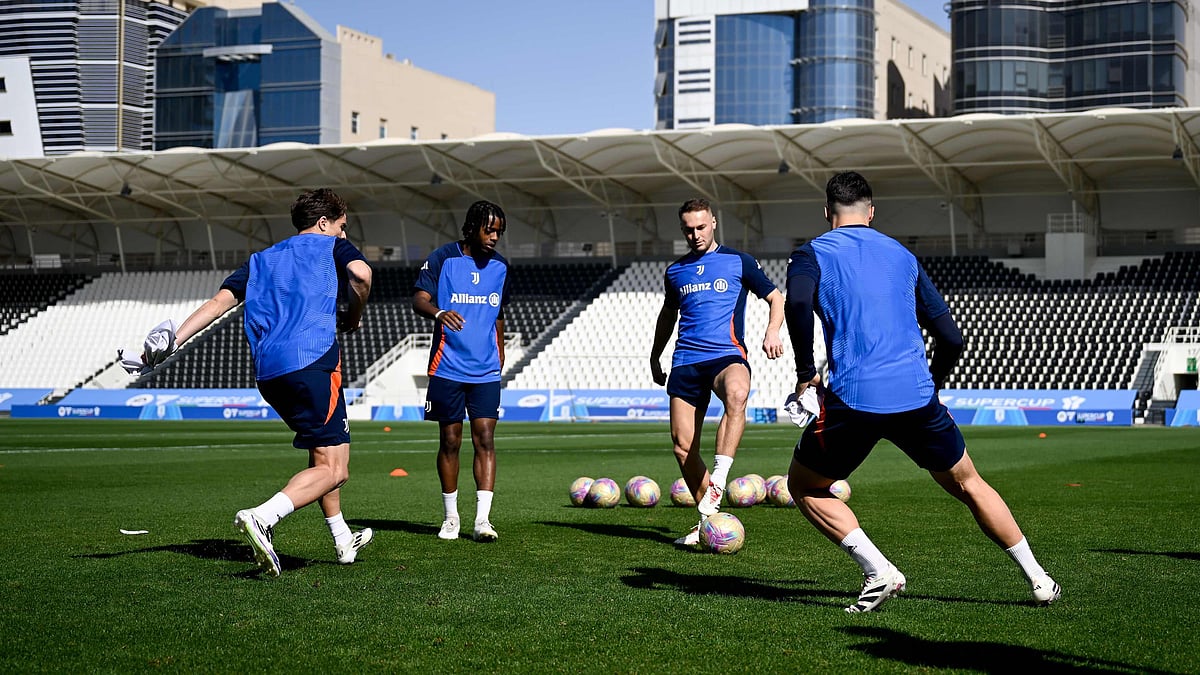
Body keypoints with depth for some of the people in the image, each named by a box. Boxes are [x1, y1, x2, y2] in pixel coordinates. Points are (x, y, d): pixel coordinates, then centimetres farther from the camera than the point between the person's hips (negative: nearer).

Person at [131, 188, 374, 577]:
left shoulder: (261, 259, 27)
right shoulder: (332, 246, 13)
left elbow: (220, 301, 14)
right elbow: (361, 273, -10)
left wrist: (174, 342, 8)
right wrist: (353, 317, 7)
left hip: (267, 372, 7)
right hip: (313, 361, -7)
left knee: (324, 453, 25)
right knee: (333, 469, -9)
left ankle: (343, 541, 29)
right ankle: (261, 518, -30)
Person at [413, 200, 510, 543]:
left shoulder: (500, 266, 10)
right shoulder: (442, 258, -5)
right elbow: (418, 299, -12)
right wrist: (438, 312, -33)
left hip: (486, 370, 3)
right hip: (448, 368, -3)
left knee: (485, 438, -7)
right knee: (450, 441, 4)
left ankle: (483, 518, -9)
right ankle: (451, 517, 16)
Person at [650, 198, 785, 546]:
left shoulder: (738, 262, 6)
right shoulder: (675, 271, 17)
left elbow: (776, 298, 10)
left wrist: (772, 332, -8)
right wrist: (655, 357, 33)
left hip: (727, 354, -4)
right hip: (685, 362, 4)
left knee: (737, 393, -40)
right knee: (682, 445, -3)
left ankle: (718, 480, -43)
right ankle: (708, 520, 12)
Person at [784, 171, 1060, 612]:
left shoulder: (812, 254, 8)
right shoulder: (902, 256, 20)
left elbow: (798, 303, -17)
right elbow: (951, 339, 16)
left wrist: (806, 372, -7)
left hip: (853, 399, -3)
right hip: (917, 396, 4)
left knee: (803, 487, 17)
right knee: (967, 485, 24)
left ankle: (878, 571, 1)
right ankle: (1038, 581, 24)